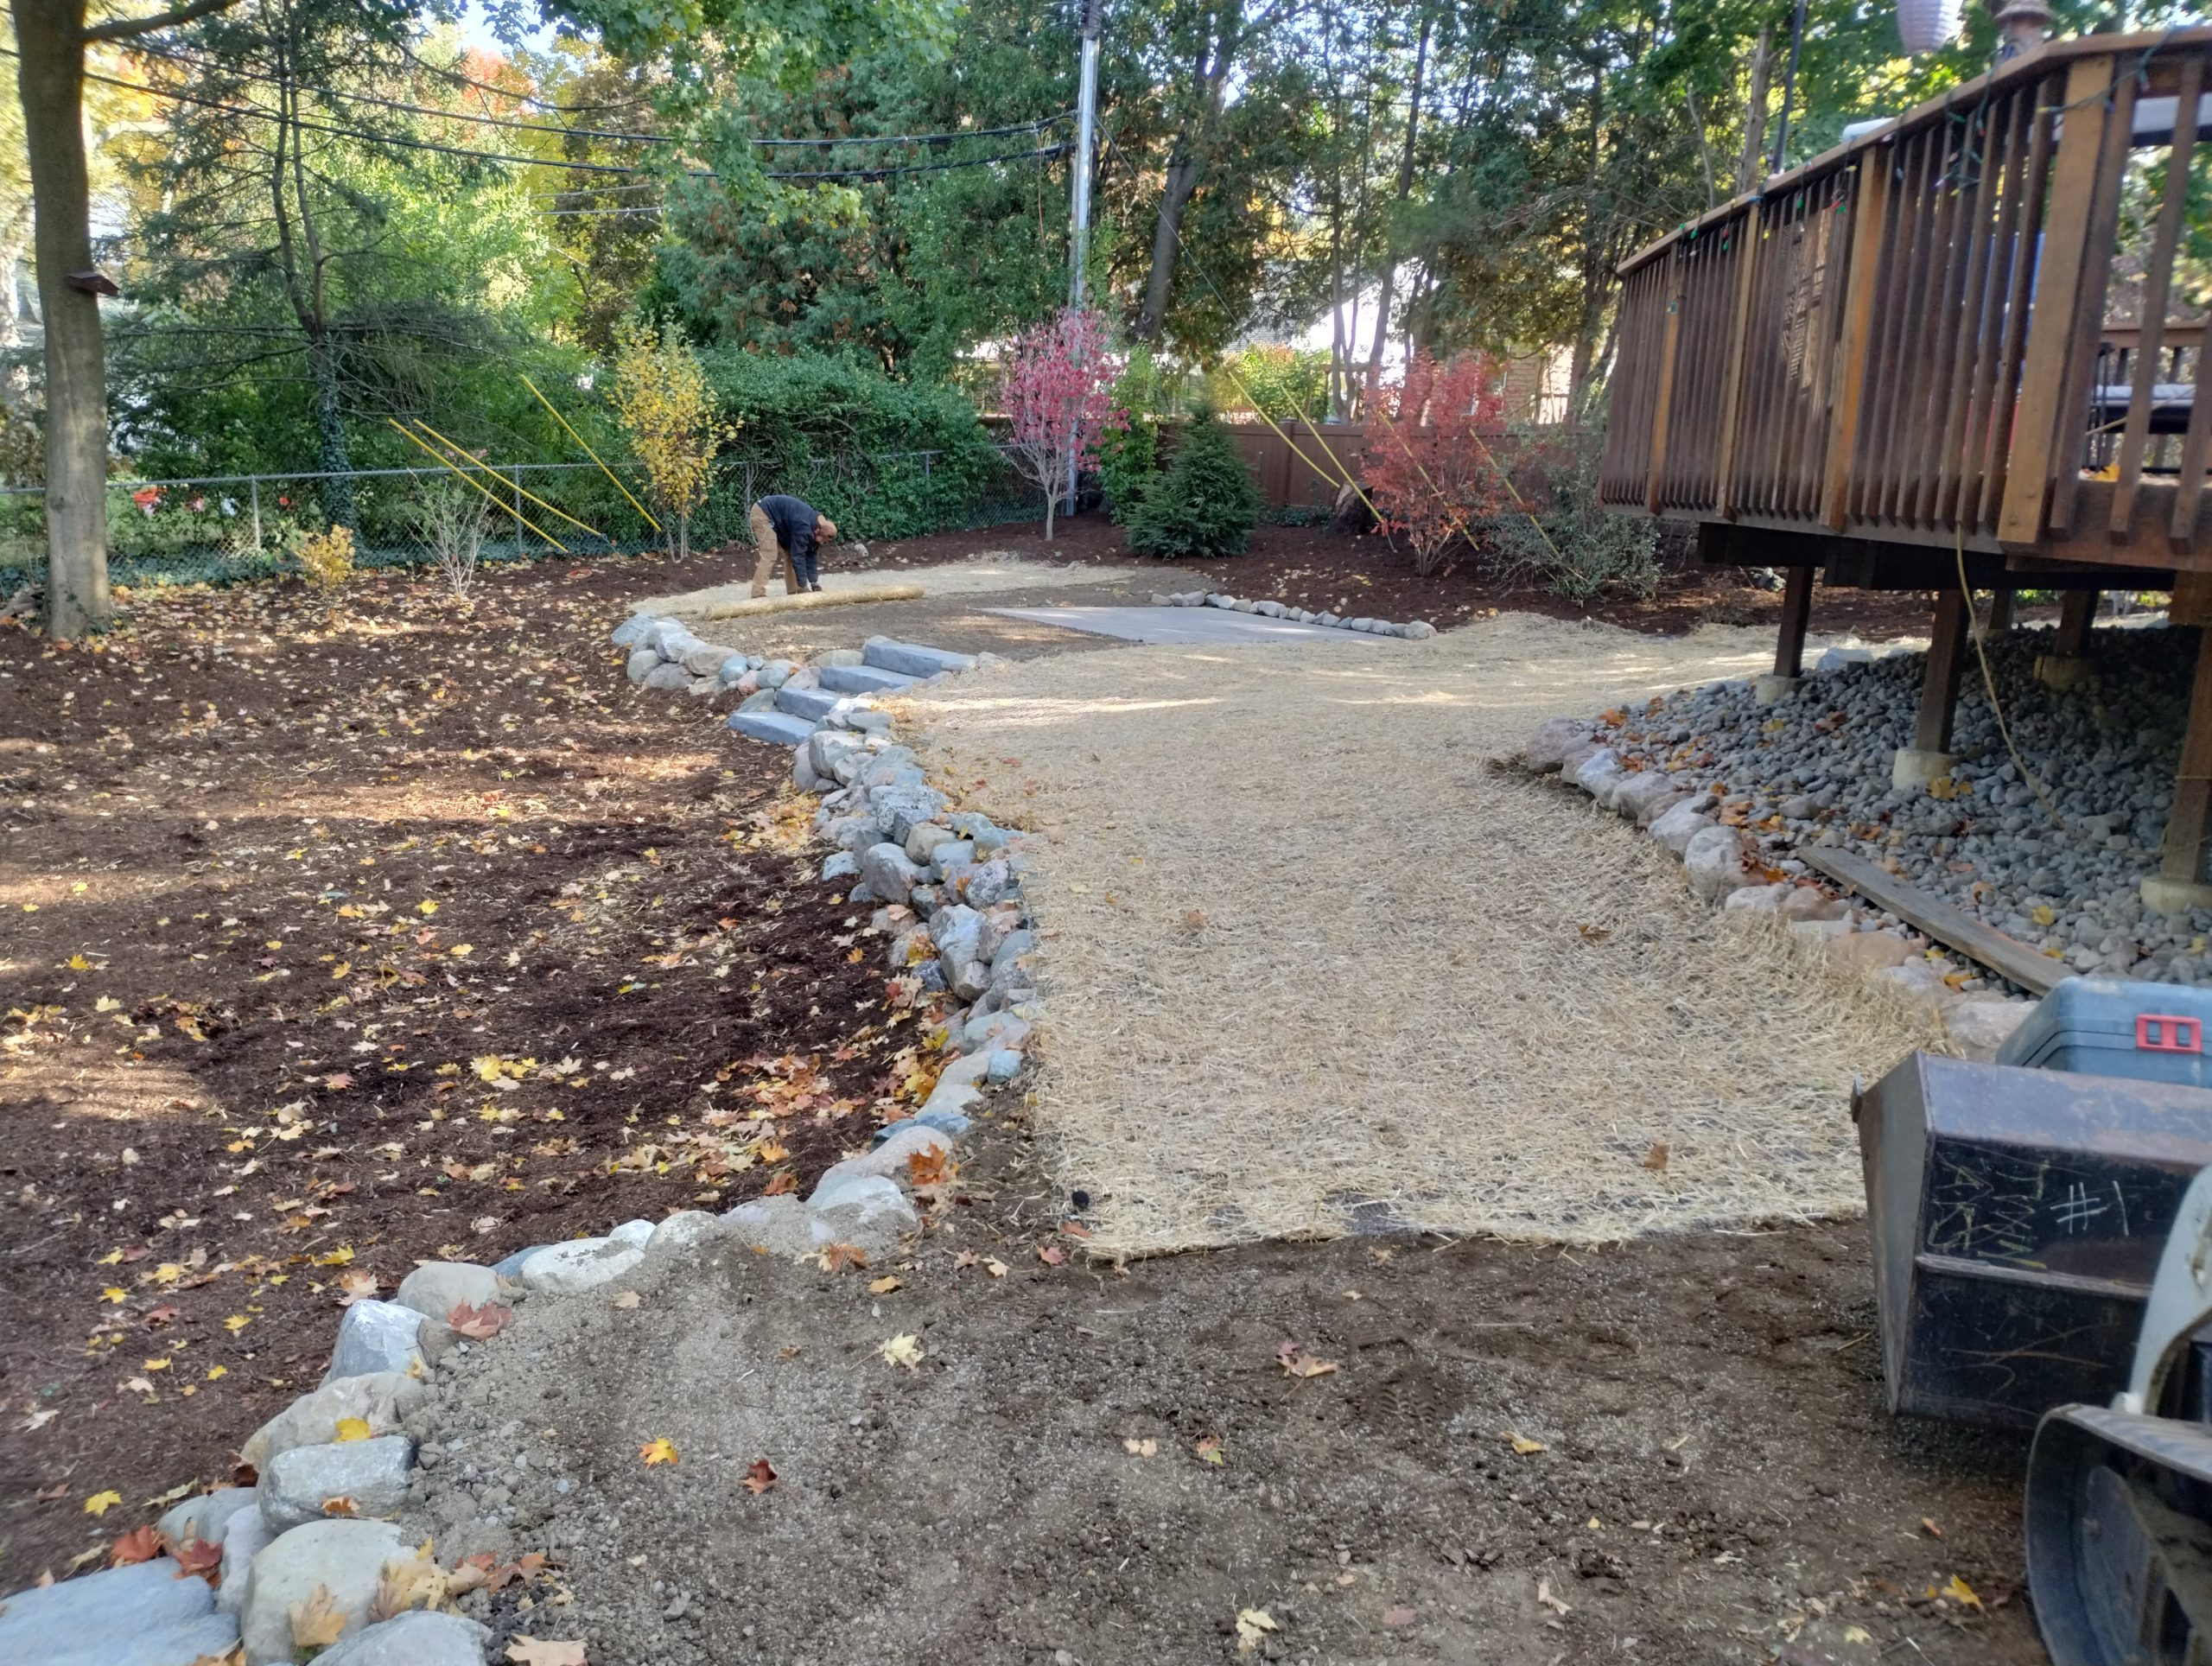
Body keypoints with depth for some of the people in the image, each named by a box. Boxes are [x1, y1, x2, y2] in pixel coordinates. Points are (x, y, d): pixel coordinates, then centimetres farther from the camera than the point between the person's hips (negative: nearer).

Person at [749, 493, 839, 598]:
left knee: (790, 552, 9)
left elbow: (812, 557, 3)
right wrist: (803, 586, -26)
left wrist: (814, 583, -2)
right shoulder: (803, 527, -31)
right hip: (762, 512, -10)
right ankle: (758, 595, -20)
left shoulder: (814, 527, -2)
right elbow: (798, 557, -30)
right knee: (770, 556, -18)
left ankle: (793, 592, 15)